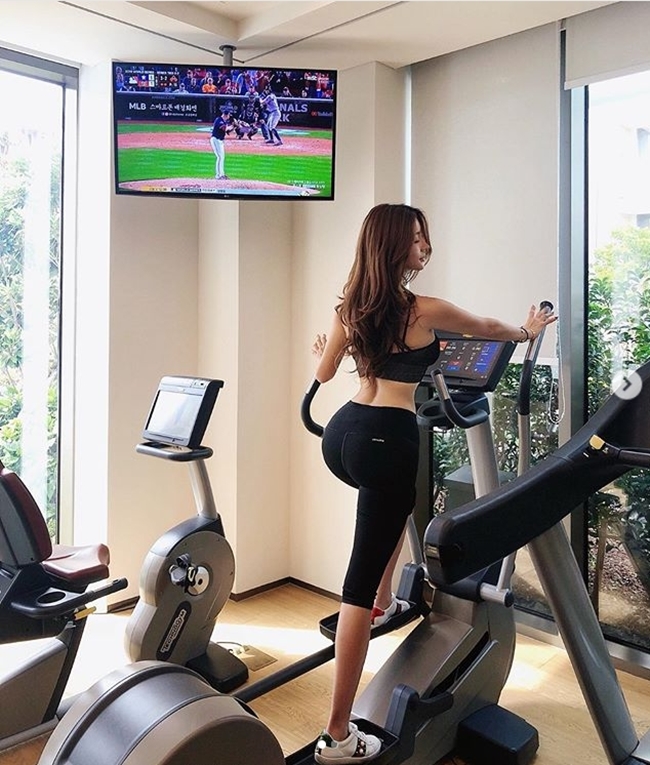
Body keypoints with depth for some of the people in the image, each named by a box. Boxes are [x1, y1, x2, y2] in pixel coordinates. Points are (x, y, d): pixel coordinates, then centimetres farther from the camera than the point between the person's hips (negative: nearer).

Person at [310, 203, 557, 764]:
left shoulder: (350, 307, 10)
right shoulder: (425, 310, -6)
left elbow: (323, 373, 21)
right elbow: (488, 328, 13)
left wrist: (321, 348, 45)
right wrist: (529, 330, 34)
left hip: (341, 433, 8)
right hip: (385, 440, -7)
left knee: (397, 503, 38)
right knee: (360, 580, -3)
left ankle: (384, 605, 48)